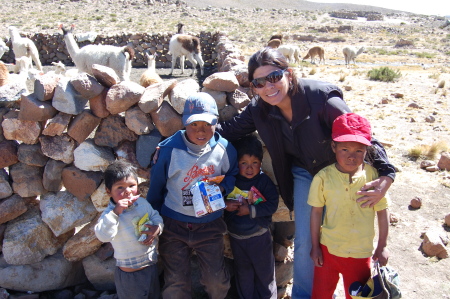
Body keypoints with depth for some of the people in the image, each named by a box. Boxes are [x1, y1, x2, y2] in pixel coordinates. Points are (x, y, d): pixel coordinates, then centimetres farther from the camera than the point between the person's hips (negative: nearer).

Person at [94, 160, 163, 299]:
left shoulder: (143, 202, -3)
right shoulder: (110, 213, -20)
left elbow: (156, 216, 11)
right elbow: (103, 235, -36)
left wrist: (157, 228, -10)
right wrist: (116, 212, -43)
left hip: (151, 266, 6)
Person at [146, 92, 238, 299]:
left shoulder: (224, 149, -9)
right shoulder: (170, 148, -14)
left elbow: (232, 174, 9)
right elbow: (156, 187, -2)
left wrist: (222, 187, -14)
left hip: (210, 225, 1)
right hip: (174, 225, -1)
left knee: (217, 281, 9)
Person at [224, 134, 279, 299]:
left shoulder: (264, 181, -13)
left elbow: (272, 205, -18)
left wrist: (251, 210, -24)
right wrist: (225, 205, -21)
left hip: (259, 235, -3)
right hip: (236, 235, 3)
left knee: (264, 270, 13)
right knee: (243, 272, 21)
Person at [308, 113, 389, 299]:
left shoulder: (373, 176, -15)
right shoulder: (323, 177, -15)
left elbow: (382, 212, -4)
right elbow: (316, 211, -5)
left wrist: (382, 247, 3)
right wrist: (315, 246, 1)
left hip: (360, 253, 0)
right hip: (328, 249, 0)